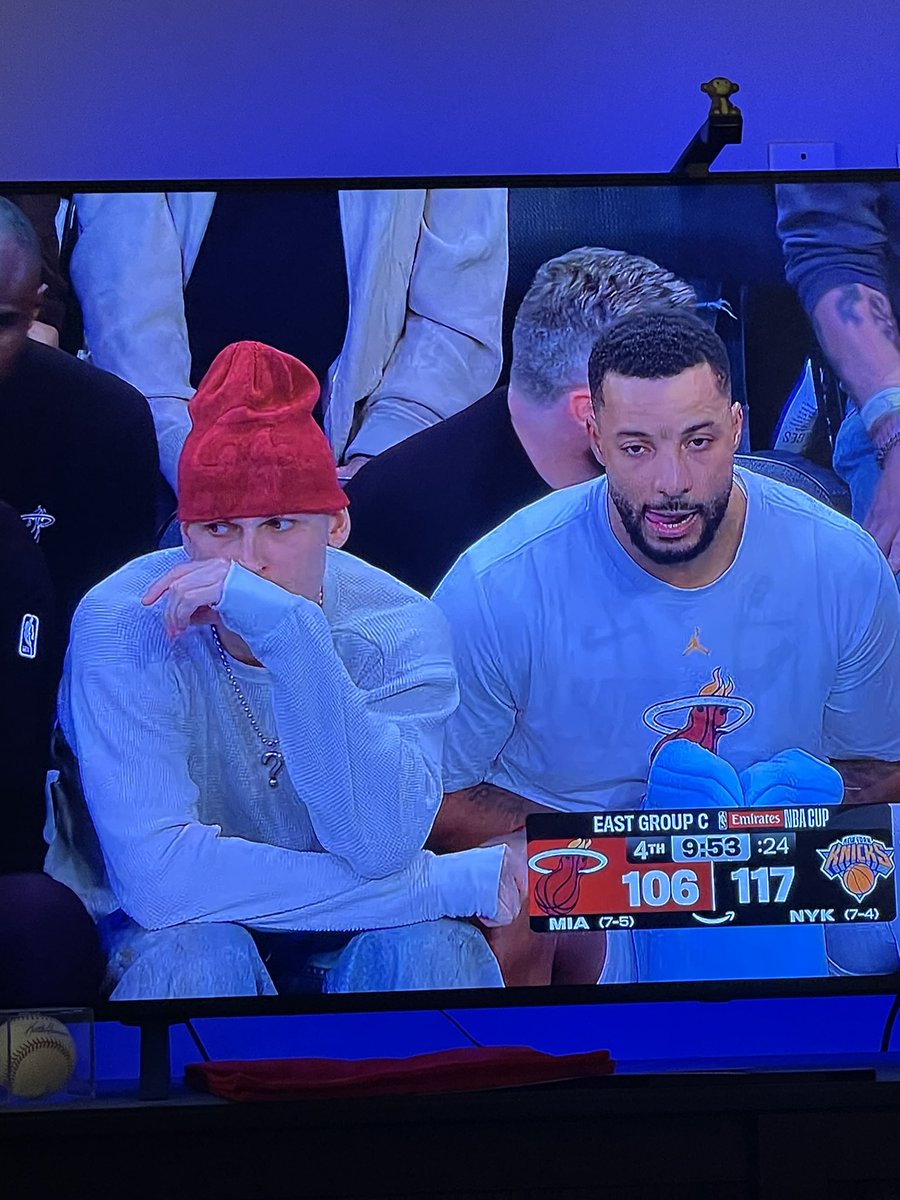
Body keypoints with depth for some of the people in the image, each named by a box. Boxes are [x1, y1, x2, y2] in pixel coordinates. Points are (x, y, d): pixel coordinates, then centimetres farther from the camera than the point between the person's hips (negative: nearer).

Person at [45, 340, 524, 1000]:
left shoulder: (400, 628, -16)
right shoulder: (124, 624, -22)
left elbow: (380, 846, -31)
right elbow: (155, 875, -32)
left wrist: (289, 630, -42)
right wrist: (445, 883, -31)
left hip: (348, 942, 1)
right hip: (171, 935, 0)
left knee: (432, 945, -29)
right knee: (198, 950, -32)